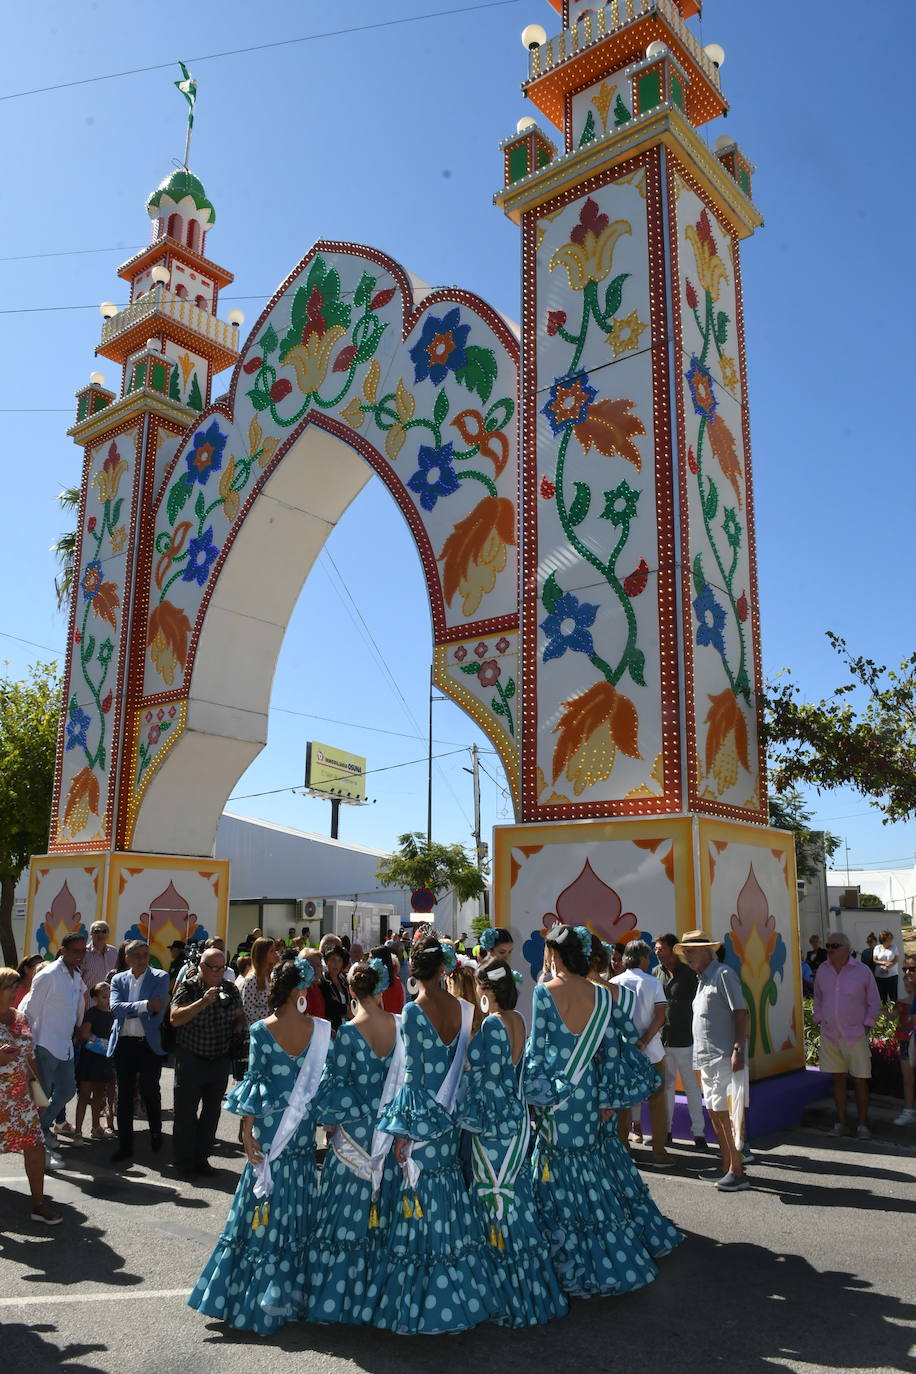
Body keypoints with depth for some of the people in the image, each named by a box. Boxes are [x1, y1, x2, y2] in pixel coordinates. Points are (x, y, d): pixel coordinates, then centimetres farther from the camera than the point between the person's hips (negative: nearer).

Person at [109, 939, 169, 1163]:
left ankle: (156, 1134, 27)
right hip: (124, 1044, 3)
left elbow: (158, 1010, -11)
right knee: (124, 1095, 8)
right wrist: (145, 1005, -21)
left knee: (149, 1092, 3)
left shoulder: (160, 977, -1)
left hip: (149, 1044, -3)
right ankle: (125, 1146, 18)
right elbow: (115, 1007, -11)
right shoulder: (118, 980, 6)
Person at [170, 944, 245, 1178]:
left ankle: (202, 1158, 28)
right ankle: (183, 1163, 20)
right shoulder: (188, 988, -12)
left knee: (212, 1112, 13)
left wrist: (239, 1026, -7)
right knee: (186, 1113, 6)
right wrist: (203, 1002, -32)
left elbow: (240, 1016, 15)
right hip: (191, 1060, -4)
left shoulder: (230, 989, 1)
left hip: (220, 1061, 4)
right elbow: (175, 1019, -23)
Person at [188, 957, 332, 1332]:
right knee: (297, 1209, 14)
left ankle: (253, 1299, 19)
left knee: (264, 1209, 10)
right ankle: (290, 1295, 25)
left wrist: (247, 1131, -4)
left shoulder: (261, 1030, -11)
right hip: (303, 1132, 2)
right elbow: (324, 1080, -3)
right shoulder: (319, 1030, -7)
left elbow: (254, 1082, -10)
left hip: (270, 1132, -1)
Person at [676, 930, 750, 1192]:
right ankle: (727, 1167, 23)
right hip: (707, 1059, 9)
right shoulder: (702, 979, 17)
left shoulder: (723, 974, -10)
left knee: (724, 1114, -8)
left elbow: (740, 1013, -15)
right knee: (714, 1112, 13)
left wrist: (739, 1049, -22)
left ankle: (738, 1172, -1)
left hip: (724, 1058, -9)